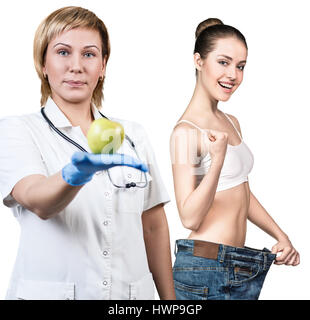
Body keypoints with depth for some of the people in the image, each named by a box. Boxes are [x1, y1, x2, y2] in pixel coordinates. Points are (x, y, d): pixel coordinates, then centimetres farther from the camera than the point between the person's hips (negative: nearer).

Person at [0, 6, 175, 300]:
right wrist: (74, 174, -43)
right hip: (50, 291, -3)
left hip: (132, 293, 4)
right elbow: (38, 202, -23)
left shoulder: (133, 135, 5)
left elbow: (154, 226, 7)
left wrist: (169, 297, 5)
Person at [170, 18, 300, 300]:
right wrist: (217, 159, -29)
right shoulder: (186, 131, -14)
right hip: (206, 269, -8)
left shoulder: (232, 123, 11)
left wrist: (281, 236, 12)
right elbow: (190, 218, -19)